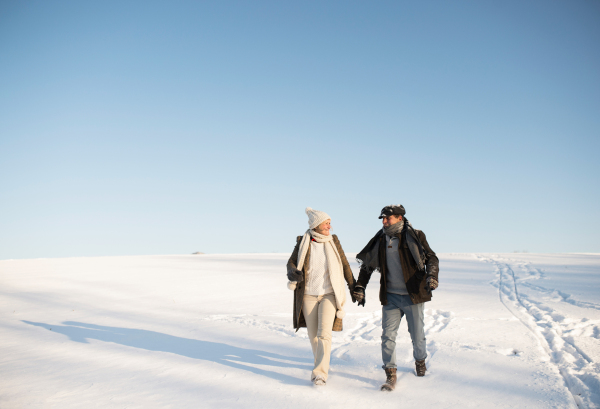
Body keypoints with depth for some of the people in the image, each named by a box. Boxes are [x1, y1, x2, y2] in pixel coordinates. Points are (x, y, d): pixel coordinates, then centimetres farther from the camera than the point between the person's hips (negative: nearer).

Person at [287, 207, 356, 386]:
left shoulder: (333, 241, 0)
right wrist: (293, 273, -22)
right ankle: (322, 362, 33)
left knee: (324, 333, -15)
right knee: (313, 335, 10)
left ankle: (320, 373, -13)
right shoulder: (303, 242, -3)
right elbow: (291, 263, 1)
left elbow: (344, 264, 9)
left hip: (328, 295, -1)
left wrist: (353, 287, 11)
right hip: (308, 295, 1)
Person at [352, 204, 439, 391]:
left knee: (417, 334, 11)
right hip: (390, 297, 2)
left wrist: (431, 276, -19)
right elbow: (367, 264, 13)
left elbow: (431, 258, -1)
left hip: (413, 296, -2)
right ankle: (390, 374, 8)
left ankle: (420, 361, 40)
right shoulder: (380, 240, 4)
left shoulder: (415, 236, -5)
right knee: (388, 335, -3)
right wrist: (360, 287, 7)